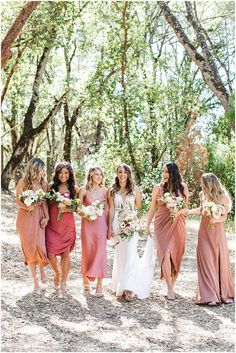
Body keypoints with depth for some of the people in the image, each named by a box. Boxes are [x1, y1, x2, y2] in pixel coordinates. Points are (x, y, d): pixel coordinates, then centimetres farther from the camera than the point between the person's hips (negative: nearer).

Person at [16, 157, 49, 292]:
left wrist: (47, 217, -4)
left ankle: (42, 269, 23)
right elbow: (18, 201, -4)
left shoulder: (43, 183, 6)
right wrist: (28, 207, -23)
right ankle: (35, 280, 11)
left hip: (39, 217, 2)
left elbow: (44, 201, 6)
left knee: (40, 245, -7)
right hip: (26, 217, -2)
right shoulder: (23, 182, -4)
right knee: (30, 247, 2)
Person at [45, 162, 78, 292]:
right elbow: (46, 204, 9)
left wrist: (67, 209, -13)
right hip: (52, 224, 1)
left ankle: (63, 282, 17)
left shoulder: (74, 188, 3)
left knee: (65, 253, 1)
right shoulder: (51, 186, 5)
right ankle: (57, 272, 26)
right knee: (50, 253, -5)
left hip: (67, 224, -1)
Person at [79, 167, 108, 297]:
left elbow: (106, 209, 10)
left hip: (101, 223, 1)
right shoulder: (84, 190, 0)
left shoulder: (104, 191, 6)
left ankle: (99, 284, 0)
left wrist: (108, 226, 7)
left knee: (100, 251, -3)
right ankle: (85, 279, 25)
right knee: (87, 251, 4)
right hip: (87, 223, -1)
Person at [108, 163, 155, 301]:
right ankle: (120, 286, 17)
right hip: (117, 225, 2)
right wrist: (110, 228, 3)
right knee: (120, 255, 5)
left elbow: (138, 206, 11)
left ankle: (128, 288, -14)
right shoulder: (112, 190, 8)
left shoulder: (135, 189, 4)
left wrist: (137, 194, 2)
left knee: (130, 254, -12)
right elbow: (111, 210, 7)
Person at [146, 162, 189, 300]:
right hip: (162, 224, -1)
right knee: (166, 254, -12)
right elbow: (152, 209, 8)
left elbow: (186, 208, 9)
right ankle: (170, 288, -8)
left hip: (178, 225, 1)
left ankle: (172, 285, 17)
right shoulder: (158, 188, 4)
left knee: (176, 256, 2)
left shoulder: (183, 188, 5)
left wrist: (179, 212, -12)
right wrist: (147, 226, 6)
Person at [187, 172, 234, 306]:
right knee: (207, 263, -2)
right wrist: (185, 211, 14)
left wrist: (216, 219, -23)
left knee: (220, 262, 4)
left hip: (217, 232, -2)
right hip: (205, 232, 3)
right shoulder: (203, 195, 2)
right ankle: (210, 296, 1)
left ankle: (224, 294, 19)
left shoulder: (223, 197, -9)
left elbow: (224, 217, -4)